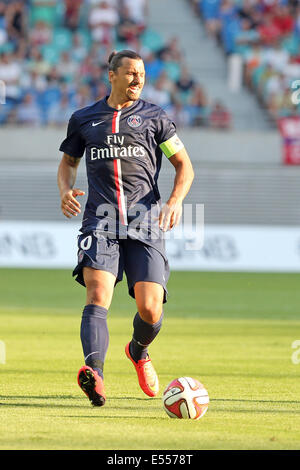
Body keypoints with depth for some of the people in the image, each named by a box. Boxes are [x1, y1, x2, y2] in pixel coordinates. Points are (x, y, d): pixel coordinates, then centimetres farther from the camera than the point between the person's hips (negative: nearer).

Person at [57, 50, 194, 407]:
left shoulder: (153, 117, 9)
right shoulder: (84, 119, 13)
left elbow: (184, 165, 11)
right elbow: (68, 161, 26)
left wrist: (175, 201, -7)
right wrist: (66, 190, 4)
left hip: (144, 222, 0)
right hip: (100, 223, 0)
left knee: (150, 308, -7)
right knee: (98, 296, -23)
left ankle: (138, 352, 29)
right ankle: (94, 373, -39)